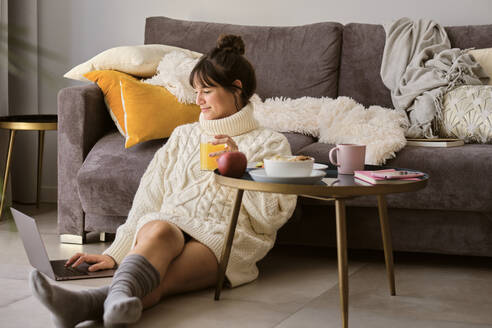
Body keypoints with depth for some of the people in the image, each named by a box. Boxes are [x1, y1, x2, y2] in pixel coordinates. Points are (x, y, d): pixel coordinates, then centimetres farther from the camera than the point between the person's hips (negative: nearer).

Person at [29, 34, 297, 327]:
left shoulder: (270, 144, 15)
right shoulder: (184, 136, 27)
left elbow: (271, 218, 4)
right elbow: (148, 199, 19)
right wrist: (114, 254, 7)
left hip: (225, 240, -3)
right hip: (173, 225, 3)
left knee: (160, 280, -36)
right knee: (158, 229, -37)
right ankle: (119, 299, -67)